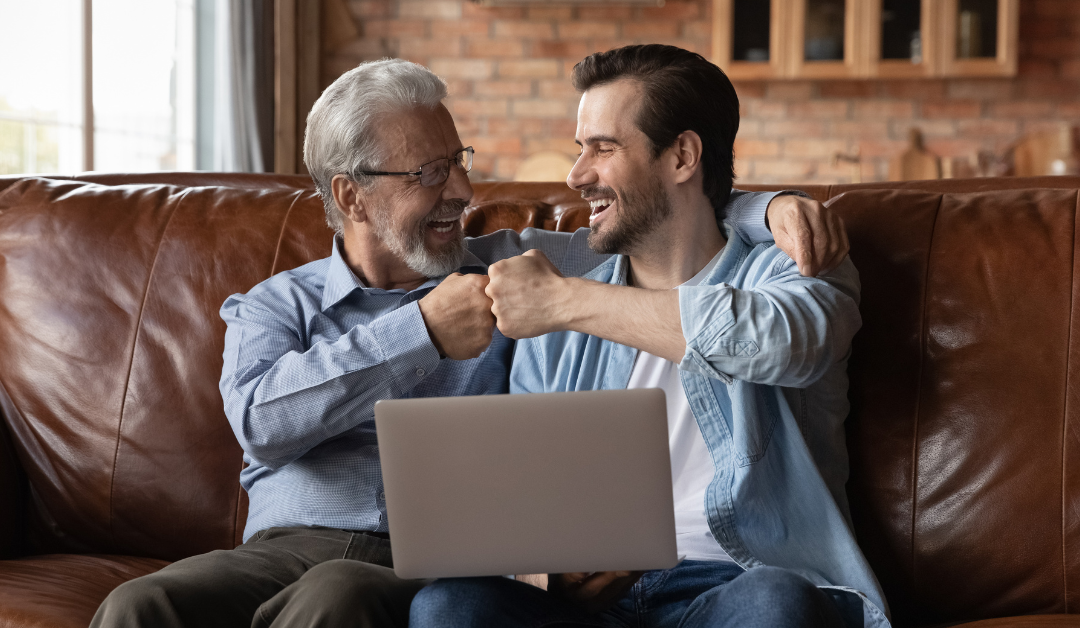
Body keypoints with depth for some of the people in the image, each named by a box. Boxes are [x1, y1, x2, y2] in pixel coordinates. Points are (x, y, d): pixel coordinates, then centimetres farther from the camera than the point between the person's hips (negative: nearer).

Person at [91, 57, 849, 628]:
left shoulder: (509, 269, 21)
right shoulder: (275, 305, 17)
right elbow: (261, 418, -5)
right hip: (282, 547, 1)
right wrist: (422, 333, -8)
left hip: (430, 565, 0)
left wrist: (772, 209, 0)